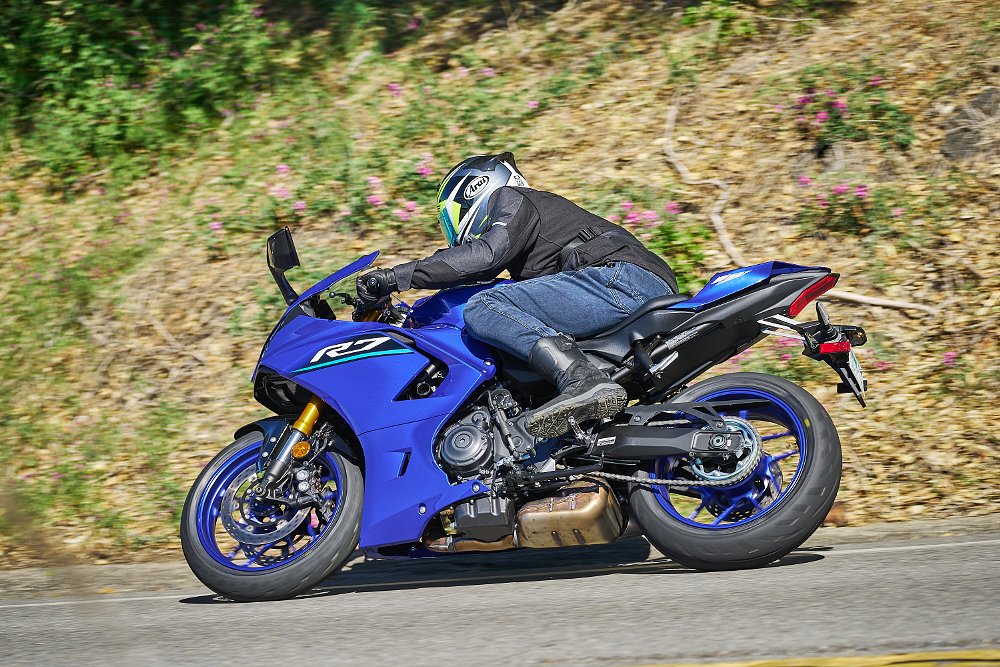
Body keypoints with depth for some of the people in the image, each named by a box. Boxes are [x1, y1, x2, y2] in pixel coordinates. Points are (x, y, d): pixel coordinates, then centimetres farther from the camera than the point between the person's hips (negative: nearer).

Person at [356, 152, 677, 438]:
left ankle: (583, 381, -40)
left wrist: (398, 275, -12)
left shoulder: (510, 199, 10)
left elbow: (488, 252, -11)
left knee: (484, 309, -20)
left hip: (621, 278, -10)